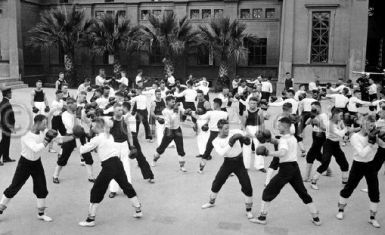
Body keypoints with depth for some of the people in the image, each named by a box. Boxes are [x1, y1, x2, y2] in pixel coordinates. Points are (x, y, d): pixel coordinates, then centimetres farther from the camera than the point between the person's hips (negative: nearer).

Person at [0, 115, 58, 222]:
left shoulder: (42, 132, -9)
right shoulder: (26, 135, -26)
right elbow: (35, 148, -38)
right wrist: (46, 140, -36)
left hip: (37, 163, 5)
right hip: (25, 163, -5)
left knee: (42, 188, 3)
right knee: (14, 188, 4)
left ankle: (41, 214, 18)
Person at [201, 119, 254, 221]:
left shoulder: (235, 132, -12)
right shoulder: (216, 141, -10)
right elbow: (221, 153, -26)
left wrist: (244, 138, -35)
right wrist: (230, 144, -37)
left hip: (239, 163, -1)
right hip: (228, 163, 1)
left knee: (247, 187, -8)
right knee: (216, 183, 11)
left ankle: (248, 210, 11)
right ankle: (211, 202, 40)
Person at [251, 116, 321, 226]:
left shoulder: (284, 139, -11)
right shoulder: (293, 138, 13)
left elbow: (282, 152, -28)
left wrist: (268, 153, -22)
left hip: (285, 168, -7)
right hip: (295, 167, 7)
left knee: (268, 191, 2)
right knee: (303, 193, 16)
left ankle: (262, 218, 4)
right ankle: (316, 218, 18)